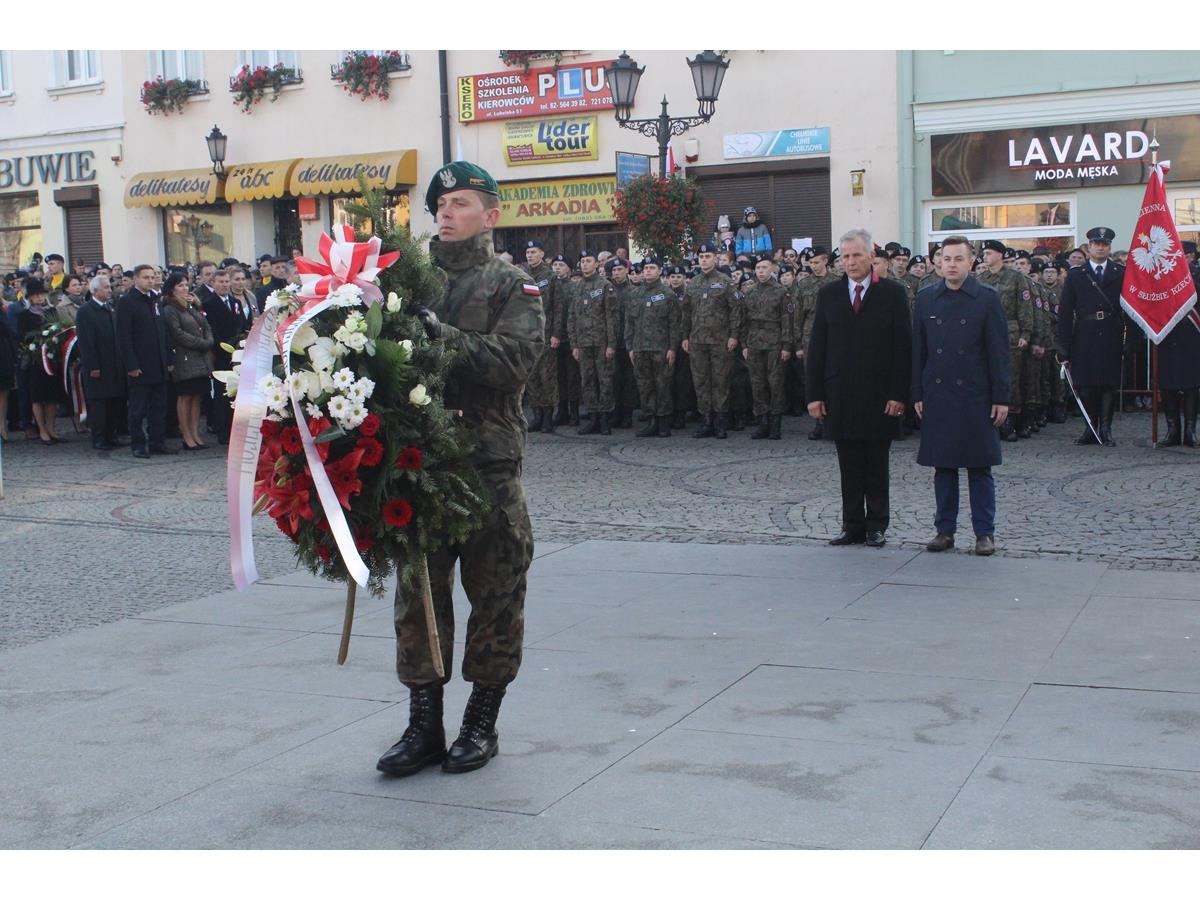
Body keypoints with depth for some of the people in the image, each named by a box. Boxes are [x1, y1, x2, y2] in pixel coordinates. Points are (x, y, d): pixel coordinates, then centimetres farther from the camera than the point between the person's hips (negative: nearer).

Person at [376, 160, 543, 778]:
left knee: (495, 593, 4)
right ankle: (424, 727, 19)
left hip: (489, 460, -3)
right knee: (420, 591, 8)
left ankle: (481, 724, 20)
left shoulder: (511, 286, 1)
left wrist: (441, 334, -22)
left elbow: (515, 358, -15)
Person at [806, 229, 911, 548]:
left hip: (879, 396, -2)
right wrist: (815, 394, 1)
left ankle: (876, 526, 14)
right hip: (840, 396, 2)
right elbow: (817, 347, 7)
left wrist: (898, 393, -9)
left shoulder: (892, 293, 1)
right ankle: (853, 525, 14)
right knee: (849, 468, 6)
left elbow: (903, 346, -2)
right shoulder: (828, 294, 8)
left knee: (877, 466, 6)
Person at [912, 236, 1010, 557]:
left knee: (980, 467, 2)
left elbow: (998, 352, -2)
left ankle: (985, 532, 10)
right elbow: (918, 350, 9)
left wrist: (1001, 398, -6)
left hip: (975, 395, -2)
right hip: (937, 395, 3)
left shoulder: (987, 298, -2)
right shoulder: (926, 299, 7)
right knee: (943, 466, 7)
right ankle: (945, 530, 15)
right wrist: (917, 394, 4)